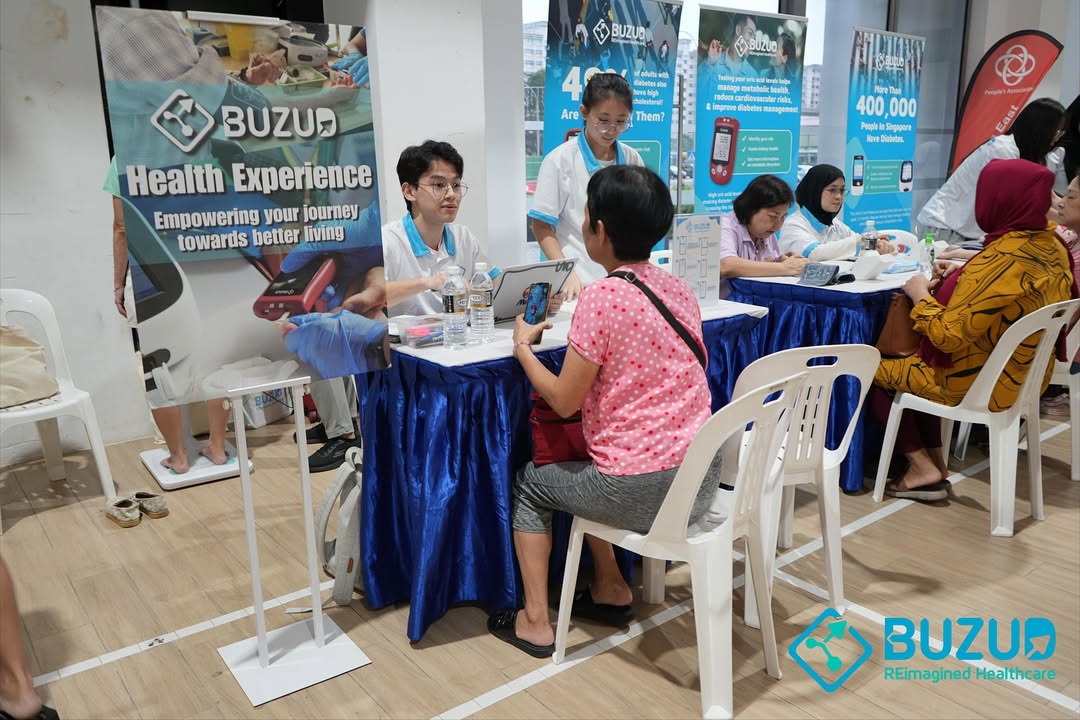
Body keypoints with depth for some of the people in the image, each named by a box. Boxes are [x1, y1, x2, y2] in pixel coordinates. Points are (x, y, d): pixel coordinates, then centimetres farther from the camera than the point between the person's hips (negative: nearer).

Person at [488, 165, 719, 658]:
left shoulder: (601, 296, -17)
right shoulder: (680, 290, 5)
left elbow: (564, 401, -12)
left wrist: (523, 345, 4)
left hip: (642, 490, -7)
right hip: (701, 477, 7)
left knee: (529, 482, 18)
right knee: (585, 465, 32)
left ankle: (535, 622, 22)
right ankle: (611, 590, 36)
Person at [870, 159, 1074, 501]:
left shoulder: (1001, 260, -29)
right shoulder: (1051, 245, -2)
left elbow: (947, 337, -27)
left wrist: (921, 296, -12)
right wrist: (963, 277, 6)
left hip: (978, 383, -9)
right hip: (1021, 376, 9)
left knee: (873, 369, 8)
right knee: (913, 359, 27)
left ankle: (923, 467, 9)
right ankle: (935, 461, 21)